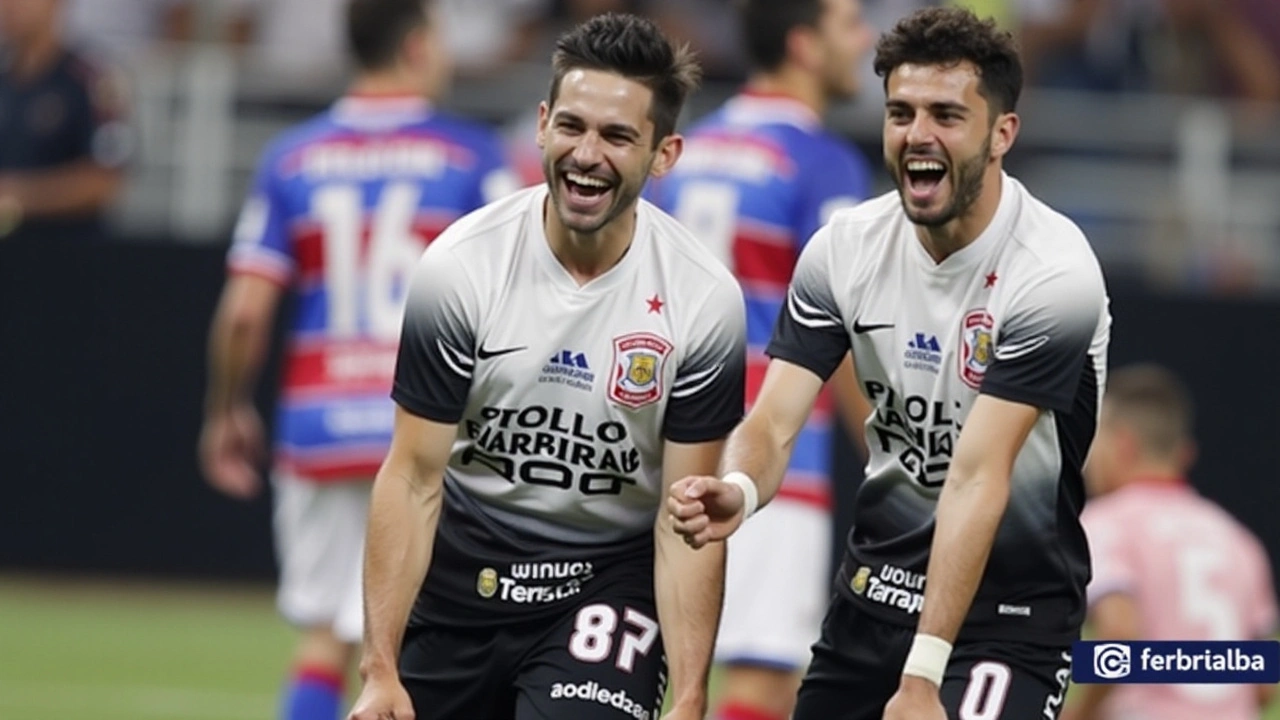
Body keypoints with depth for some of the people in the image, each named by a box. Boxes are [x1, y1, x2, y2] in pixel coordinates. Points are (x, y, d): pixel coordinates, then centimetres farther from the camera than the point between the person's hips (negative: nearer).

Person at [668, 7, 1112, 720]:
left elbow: (978, 479, -25)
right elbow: (773, 425, -9)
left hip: (1011, 601, -5)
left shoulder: (1053, 274, -20)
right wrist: (737, 491, -34)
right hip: (877, 582, 5)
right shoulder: (845, 249, -4)